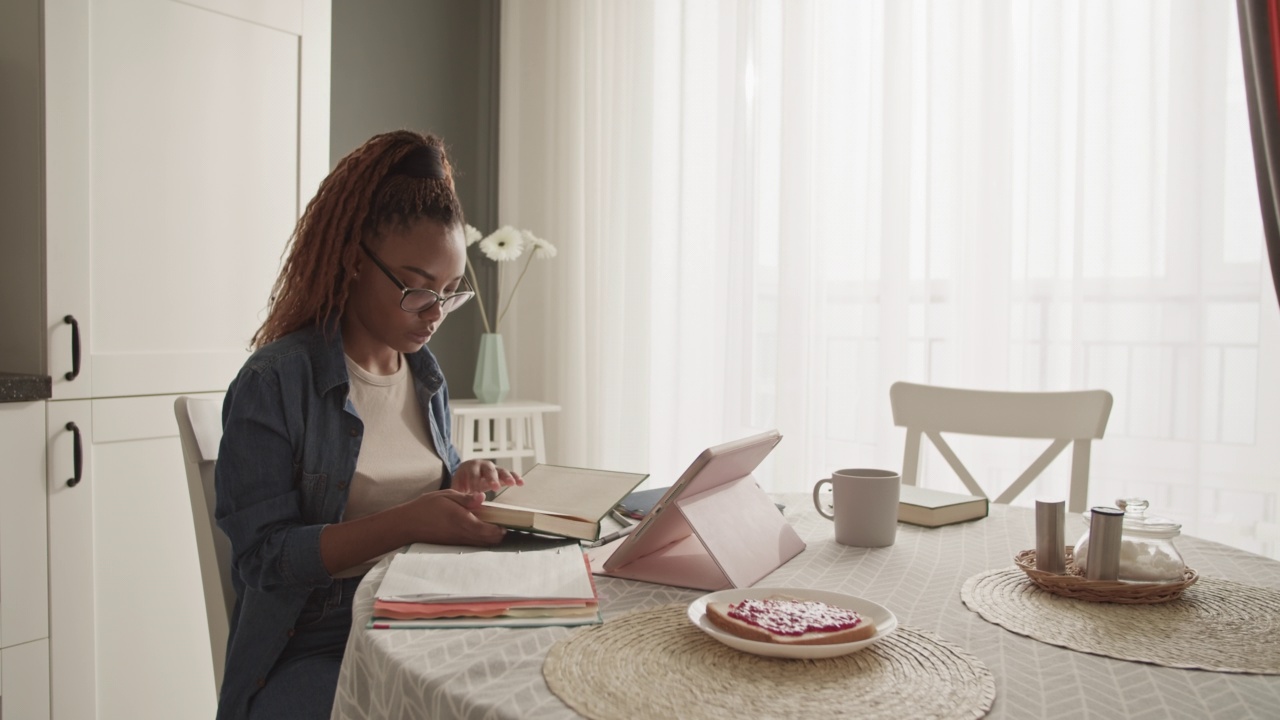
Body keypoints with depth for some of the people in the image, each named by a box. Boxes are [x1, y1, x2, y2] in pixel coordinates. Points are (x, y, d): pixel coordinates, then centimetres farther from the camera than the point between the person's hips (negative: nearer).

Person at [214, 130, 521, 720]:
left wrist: (461, 486, -3)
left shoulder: (425, 374, 11)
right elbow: (264, 556, -14)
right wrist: (408, 522, -26)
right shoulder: (274, 383, -9)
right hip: (311, 646, -5)